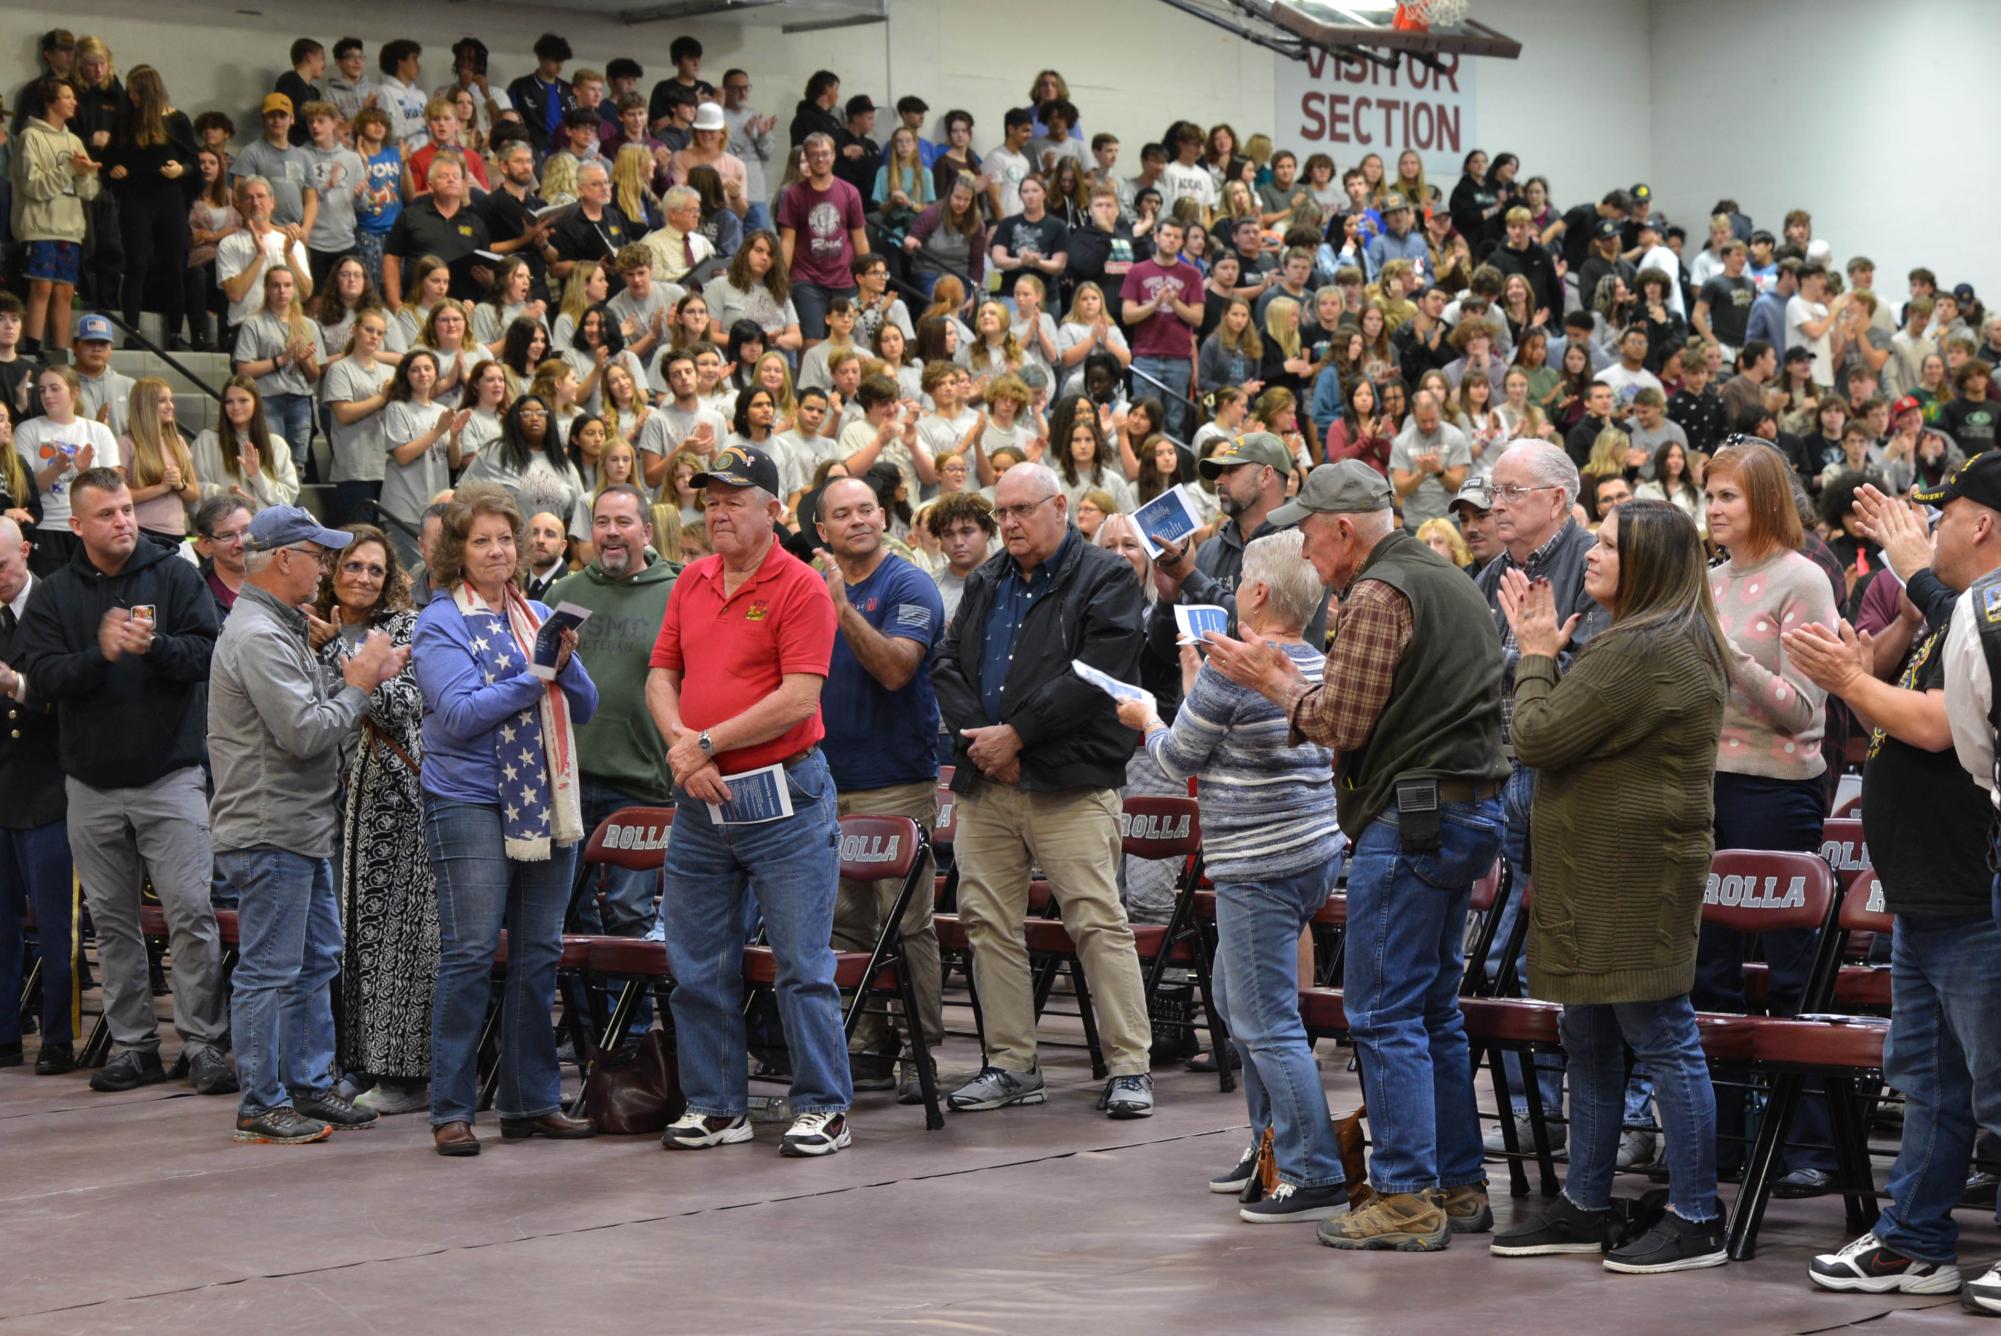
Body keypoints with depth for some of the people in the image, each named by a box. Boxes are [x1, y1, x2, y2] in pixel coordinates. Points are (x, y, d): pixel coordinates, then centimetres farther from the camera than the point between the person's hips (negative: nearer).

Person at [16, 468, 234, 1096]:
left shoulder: (175, 576, 1)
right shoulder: (56, 593, 6)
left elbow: (209, 653, -6)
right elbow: (42, 674, -5)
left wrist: (154, 645, -22)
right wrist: (101, 653, -20)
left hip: (170, 777, -3)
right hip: (92, 784, 3)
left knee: (191, 911, -8)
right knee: (111, 920, 8)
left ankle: (202, 1042, -2)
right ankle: (133, 1044, 16)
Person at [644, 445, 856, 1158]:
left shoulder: (800, 588, -9)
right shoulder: (692, 583, 11)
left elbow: (798, 699, -17)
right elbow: (662, 676, 11)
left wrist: (706, 743, -14)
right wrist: (681, 743, -9)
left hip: (783, 799, -6)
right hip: (700, 803, 6)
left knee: (803, 964, -2)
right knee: (698, 966, 10)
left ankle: (823, 1109, 5)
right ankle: (717, 1107, 20)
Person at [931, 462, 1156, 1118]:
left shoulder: (1106, 579, -2)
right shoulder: (985, 584, 18)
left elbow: (1096, 676, -14)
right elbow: (948, 664, 12)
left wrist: (1016, 735, -14)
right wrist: (976, 736, -6)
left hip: (1069, 784, -6)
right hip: (985, 779, 6)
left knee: (1098, 922, -8)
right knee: (989, 922, 6)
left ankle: (1130, 1067, -4)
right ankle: (1010, 1064, 15)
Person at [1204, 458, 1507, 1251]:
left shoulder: (1379, 595, -12)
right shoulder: (1451, 581, 19)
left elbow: (1344, 723, -16)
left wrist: (1274, 682, 0)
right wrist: (1297, 681, 18)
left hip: (1412, 815, -10)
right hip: (1470, 808, 10)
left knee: (1385, 1012, -6)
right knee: (1434, 1007, 15)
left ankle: (1406, 1199, -6)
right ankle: (1459, 1187, 18)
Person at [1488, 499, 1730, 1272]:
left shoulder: (1637, 652, -19)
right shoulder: (1681, 642, 16)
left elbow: (1537, 738, -18)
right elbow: (1581, 733, 20)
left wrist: (1536, 655, -3)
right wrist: (1543, 650, 12)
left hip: (1632, 878, -11)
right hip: (1601, 877, 11)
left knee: (1663, 1040, -6)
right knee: (1589, 1043, 16)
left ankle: (1696, 1221, -1)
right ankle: (1584, 1209, 24)